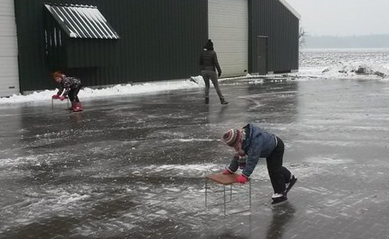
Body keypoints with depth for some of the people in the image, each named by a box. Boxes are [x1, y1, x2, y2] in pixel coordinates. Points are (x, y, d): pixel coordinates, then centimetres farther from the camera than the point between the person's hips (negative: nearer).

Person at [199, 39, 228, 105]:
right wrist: (219, 71, -6)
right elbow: (216, 63, -14)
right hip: (211, 71, -3)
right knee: (216, 86, 3)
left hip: (204, 71, 3)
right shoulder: (213, 53, -10)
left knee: (207, 85, 19)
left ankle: (207, 99, 7)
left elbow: (201, 63, 8)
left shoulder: (202, 53, 1)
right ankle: (222, 100, -1)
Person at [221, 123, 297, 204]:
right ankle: (290, 178, 46)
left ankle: (280, 194, 5)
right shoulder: (242, 138, -17)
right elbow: (238, 155, -6)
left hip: (277, 147, -9)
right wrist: (230, 169, -8)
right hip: (269, 149, 9)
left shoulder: (256, 139, -44)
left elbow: (253, 158, -46)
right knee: (276, 168, 22)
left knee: (274, 170, -8)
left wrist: (245, 175, -46)